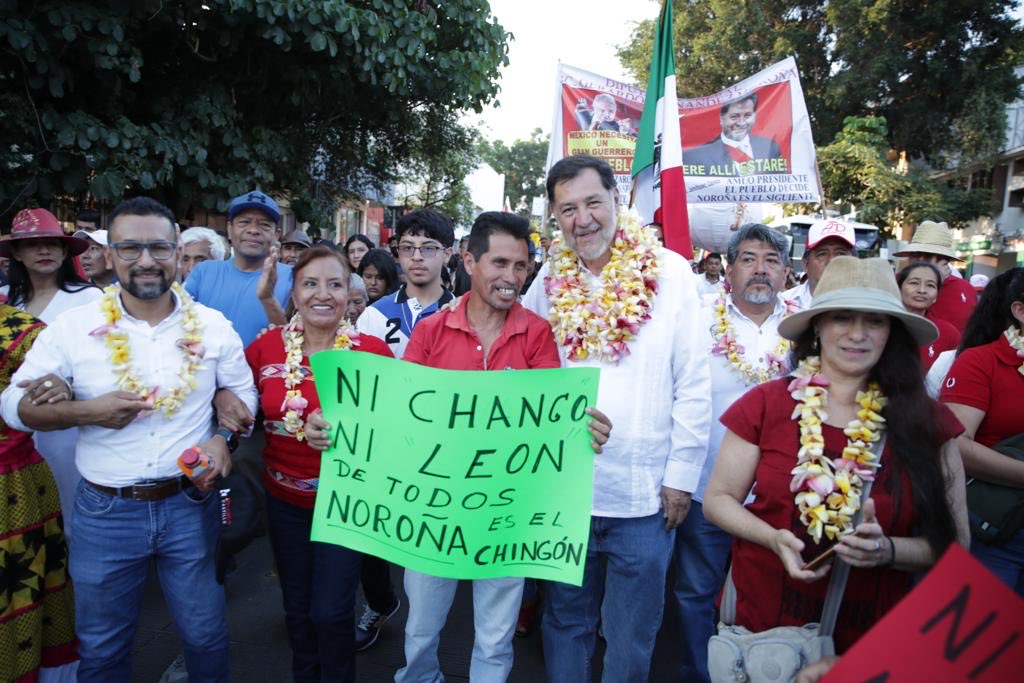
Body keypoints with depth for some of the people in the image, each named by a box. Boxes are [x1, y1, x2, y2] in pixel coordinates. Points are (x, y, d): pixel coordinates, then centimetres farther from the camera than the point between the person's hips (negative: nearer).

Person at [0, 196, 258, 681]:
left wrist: (223, 437, -11)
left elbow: (242, 389, 8)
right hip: (104, 512, 0)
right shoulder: (72, 328, -6)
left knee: (204, 633, 17)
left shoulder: (212, 326, -3)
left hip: (190, 504, 0)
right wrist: (87, 411, -18)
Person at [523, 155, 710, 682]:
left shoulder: (668, 273, -6)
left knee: (631, 635, 14)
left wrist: (681, 475, -4)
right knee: (565, 624, 18)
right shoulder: (548, 281, 2)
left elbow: (693, 385, -4)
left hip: (644, 495, -2)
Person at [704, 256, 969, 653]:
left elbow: (954, 543, 0)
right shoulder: (766, 404, -10)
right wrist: (774, 539, -20)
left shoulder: (926, 422, -6)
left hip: (873, 636, 1)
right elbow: (717, 499, -3)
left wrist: (888, 551, -19)